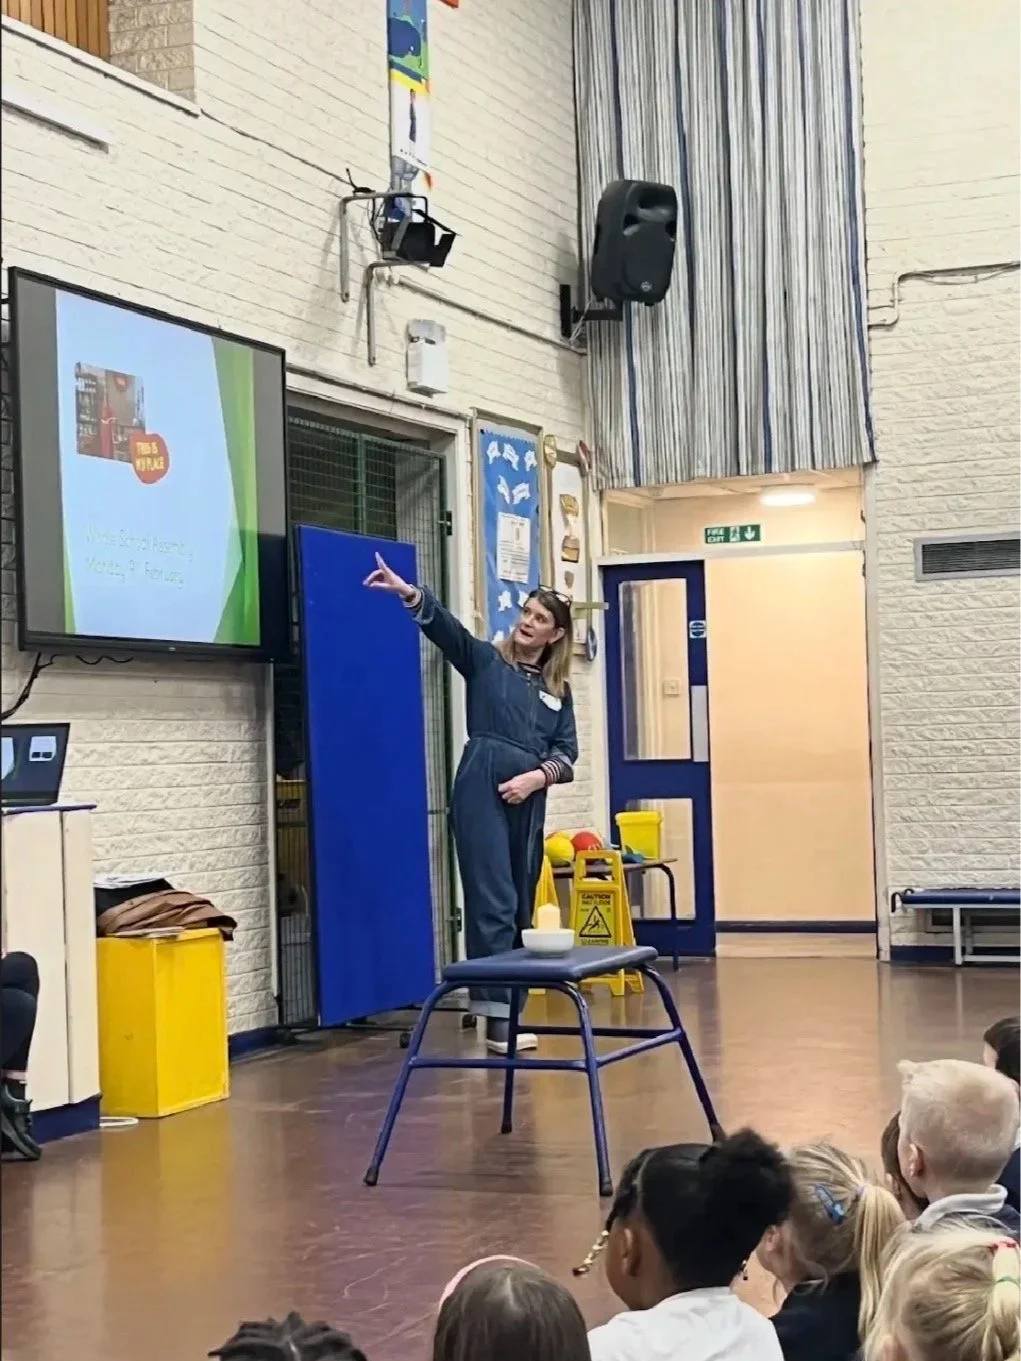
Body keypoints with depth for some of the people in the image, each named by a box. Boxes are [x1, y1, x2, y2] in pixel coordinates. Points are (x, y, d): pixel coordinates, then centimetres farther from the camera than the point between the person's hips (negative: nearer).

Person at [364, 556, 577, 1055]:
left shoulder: (559, 690, 15)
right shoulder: (486, 661, 5)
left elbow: (566, 752, 10)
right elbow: (445, 626, -11)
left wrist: (536, 776, -10)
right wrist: (408, 593, -29)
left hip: (528, 801, 5)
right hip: (481, 791, -5)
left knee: (522, 908, 6)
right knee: (493, 902, -10)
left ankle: (508, 1013, 13)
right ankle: (498, 1018, -11)